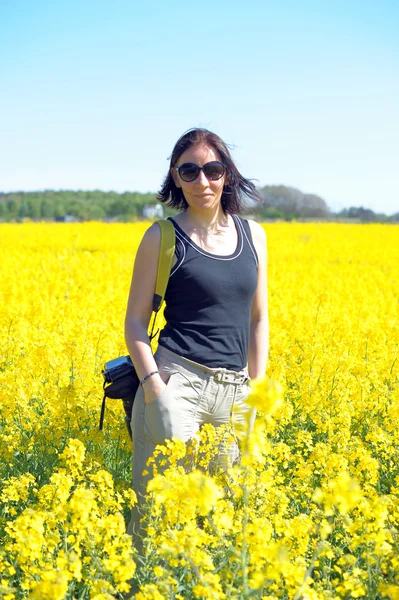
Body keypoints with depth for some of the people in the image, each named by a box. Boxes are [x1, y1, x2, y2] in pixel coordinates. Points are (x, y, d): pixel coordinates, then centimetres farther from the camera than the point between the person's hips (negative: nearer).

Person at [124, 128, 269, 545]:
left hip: (233, 390, 4)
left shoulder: (253, 235, 11)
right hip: (178, 381, -4)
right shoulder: (163, 237, 0)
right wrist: (153, 386, -12)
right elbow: (135, 321, 1)